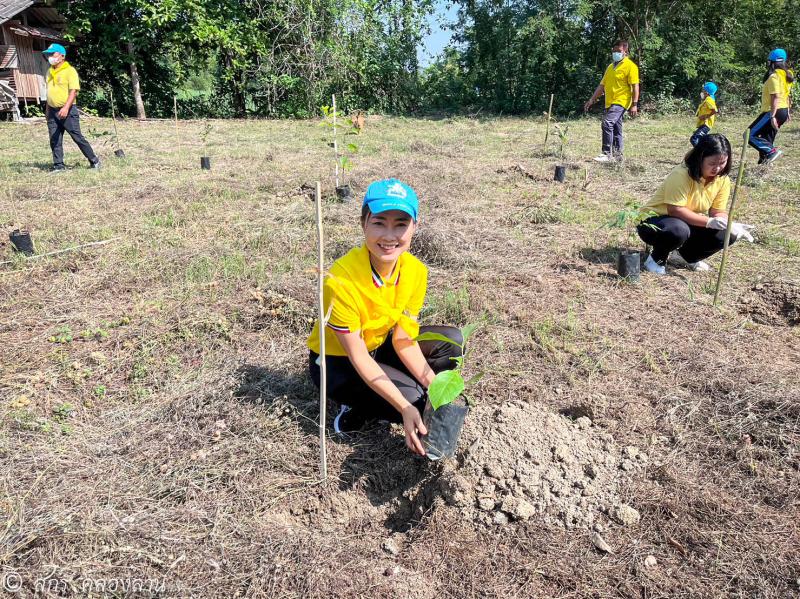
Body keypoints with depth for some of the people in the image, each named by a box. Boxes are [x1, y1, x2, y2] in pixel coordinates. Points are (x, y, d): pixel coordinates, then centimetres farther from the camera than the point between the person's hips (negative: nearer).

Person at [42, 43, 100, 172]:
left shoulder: (70, 70, -8)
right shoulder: (50, 72, 15)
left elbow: (73, 91, -16)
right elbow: (50, 92, 21)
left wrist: (66, 107, -25)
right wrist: (48, 109, 19)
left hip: (67, 111, -7)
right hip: (52, 111, 7)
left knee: (77, 137, -5)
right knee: (54, 140, 5)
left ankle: (94, 161, 7)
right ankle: (58, 166, 10)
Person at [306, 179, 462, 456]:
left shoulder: (416, 271, -16)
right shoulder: (341, 280, -33)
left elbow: (403, 340, -11)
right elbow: (358, 357, -28)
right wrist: (405, 408, -33)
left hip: (379, 345, 6)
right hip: (336, 361, -6)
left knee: (450, 341, -10)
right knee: (415, 401, -25)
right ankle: (357, 410, 3)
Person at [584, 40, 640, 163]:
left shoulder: (630, 66, -5)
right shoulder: (611, 67, 18)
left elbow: (635, 86, -10)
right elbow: (602, 85, 21)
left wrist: (634, 104, -18)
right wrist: (592, 100, 15)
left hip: (621, 102, -8)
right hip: (610, 103, 8)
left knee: (607, 123, -23)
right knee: (616, 128, 12)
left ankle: (608, 154, -22)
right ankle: (617, 154, 20)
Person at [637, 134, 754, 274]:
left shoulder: (723, 179, -5)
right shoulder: (681, 174, -26)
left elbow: (718, 212, -3)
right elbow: (675, 210, -30)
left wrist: (730, 225, -25)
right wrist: (709, 222, -36)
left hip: (689, 224, 7)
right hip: (654, 221, -7)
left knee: (726, 234, -13)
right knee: (679, 230, -39)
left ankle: (687, 257, 11)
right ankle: (657, 259, -9)